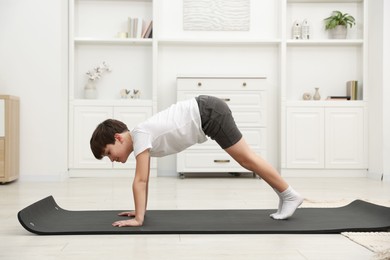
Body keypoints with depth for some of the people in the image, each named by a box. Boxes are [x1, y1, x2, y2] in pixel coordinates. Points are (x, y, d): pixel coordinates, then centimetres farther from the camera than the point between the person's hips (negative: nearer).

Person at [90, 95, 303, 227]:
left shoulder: (140, 135, -16)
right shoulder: (142, 140, 9)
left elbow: (140, 181, -19)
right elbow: (143, 180, 17)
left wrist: (138, 219, -17)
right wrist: (140, 211, 17)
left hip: (209, 113, -8)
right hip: (207, 112, 8)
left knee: (246, 158, -1)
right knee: (245, 160, 13)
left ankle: (290, 196, 10)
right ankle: (285, 197, 21)